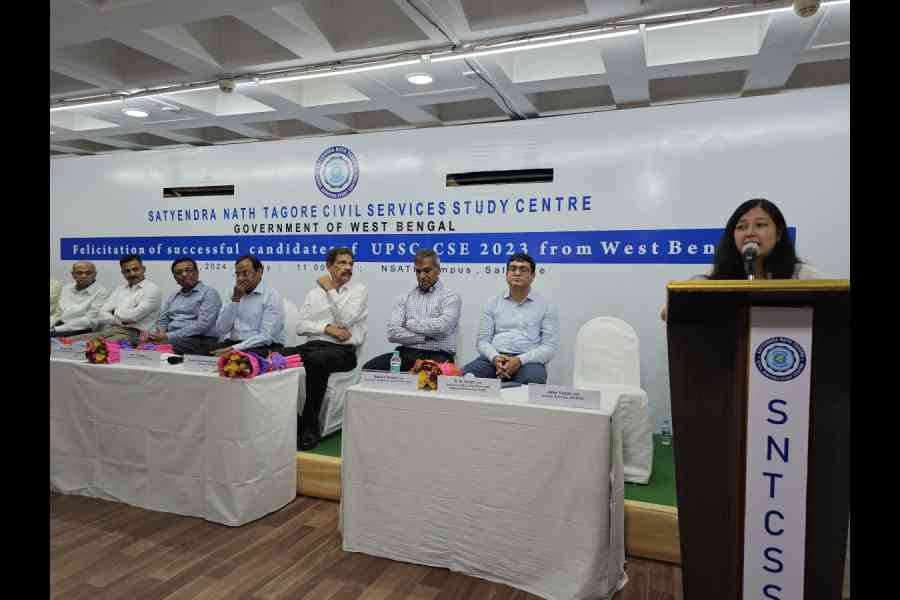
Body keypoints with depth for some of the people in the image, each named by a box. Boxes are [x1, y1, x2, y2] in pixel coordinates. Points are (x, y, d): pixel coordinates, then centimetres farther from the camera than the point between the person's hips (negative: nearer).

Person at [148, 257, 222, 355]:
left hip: (199, 340, -6)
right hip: (171, 339, 6)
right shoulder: (172, 297, 24)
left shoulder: (209, 293, 0)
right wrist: (160, 332, -5)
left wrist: (169, 336, -16)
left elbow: (202, 325, -12)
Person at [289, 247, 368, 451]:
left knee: (316, 360, -37)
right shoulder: (314, 292, 19)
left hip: (343, 350, -4)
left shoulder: (359, 290, 8)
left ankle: (310, 426, -26)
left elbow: (346, 320, -9)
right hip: (313, 345, 4)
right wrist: (328, 328, -8)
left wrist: (330, 290, -1)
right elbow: (301, 325, 8)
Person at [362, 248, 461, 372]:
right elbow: (392, 333, 2)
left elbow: (442, 326, -14)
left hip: (438, 357, -3)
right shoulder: (404, 299, 16)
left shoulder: (451, 297, 7)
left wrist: (410, 324, 0)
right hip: (407, 355, 4)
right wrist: (426, 337, -6)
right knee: (369, 368, -23)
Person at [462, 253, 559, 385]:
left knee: (531, 381, -39)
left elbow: (550, 346, 0)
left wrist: (520, 360, -16)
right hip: (493, 359, 1)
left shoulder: (547, 306, 8)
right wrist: (495, 357, -13)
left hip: (529, 361, -1)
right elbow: (482, 341, 10)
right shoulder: (492, 304, 16)